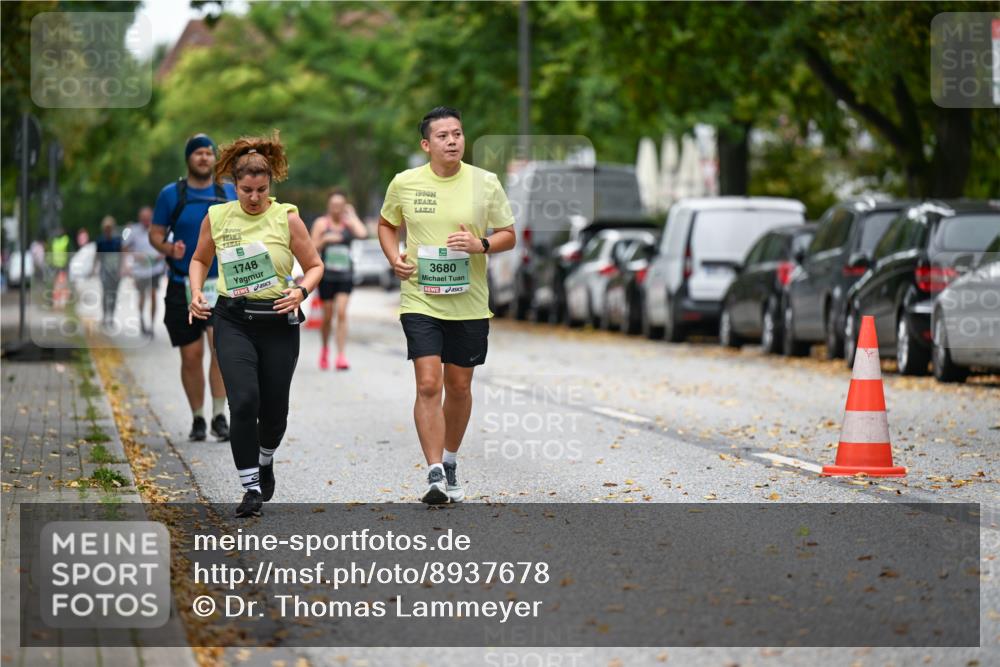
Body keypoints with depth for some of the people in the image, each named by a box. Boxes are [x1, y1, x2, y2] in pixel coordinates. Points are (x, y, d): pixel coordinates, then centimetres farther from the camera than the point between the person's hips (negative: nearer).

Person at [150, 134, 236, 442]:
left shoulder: (229, 193, 7)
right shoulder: (171, 194, 3)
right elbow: (155, 234, 6)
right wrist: (169, 248, -15)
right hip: (183, 286, 0)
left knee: (222, 345, -18)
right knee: (191, 356, 1)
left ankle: (219, 416, -11)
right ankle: (197, 419, 17)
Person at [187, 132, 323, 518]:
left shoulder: (286, 217, -4)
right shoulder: (217, 217, 1)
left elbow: (315, 266, 3)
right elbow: (200, 259, 19)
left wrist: (301, 291, -17)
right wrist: (197, 291, 1)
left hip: (278, 320, 0)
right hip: (233, 320, 0)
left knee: (274, 408, 6)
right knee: (244, 401, -17)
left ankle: (265, 461, 39)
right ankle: (251, 488, -9)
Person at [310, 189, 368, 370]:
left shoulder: (349, 223, 5)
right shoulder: (321, 223, 2)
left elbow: (363, 234, -15)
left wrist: (353, 216, -4)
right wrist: (325, 239, -16)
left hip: (345, 275, 0)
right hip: (326, 274, 0)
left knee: (342, 313, -12)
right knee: (327, 316, 6)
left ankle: (341, 355, -14)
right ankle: (325, 349, 31)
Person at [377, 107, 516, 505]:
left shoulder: (486, 183, -2)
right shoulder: (404, 184, -2)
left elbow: (508, 235, 6)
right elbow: (386, 225, 16)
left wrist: (481, 244, -15)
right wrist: (394, 258, -2)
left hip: (469, 304, 1)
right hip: (420, 301, -1)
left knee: (459, 386, 12)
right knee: (428, 385, -13)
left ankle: (450, 461, 33)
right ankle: (435, 476, -14)